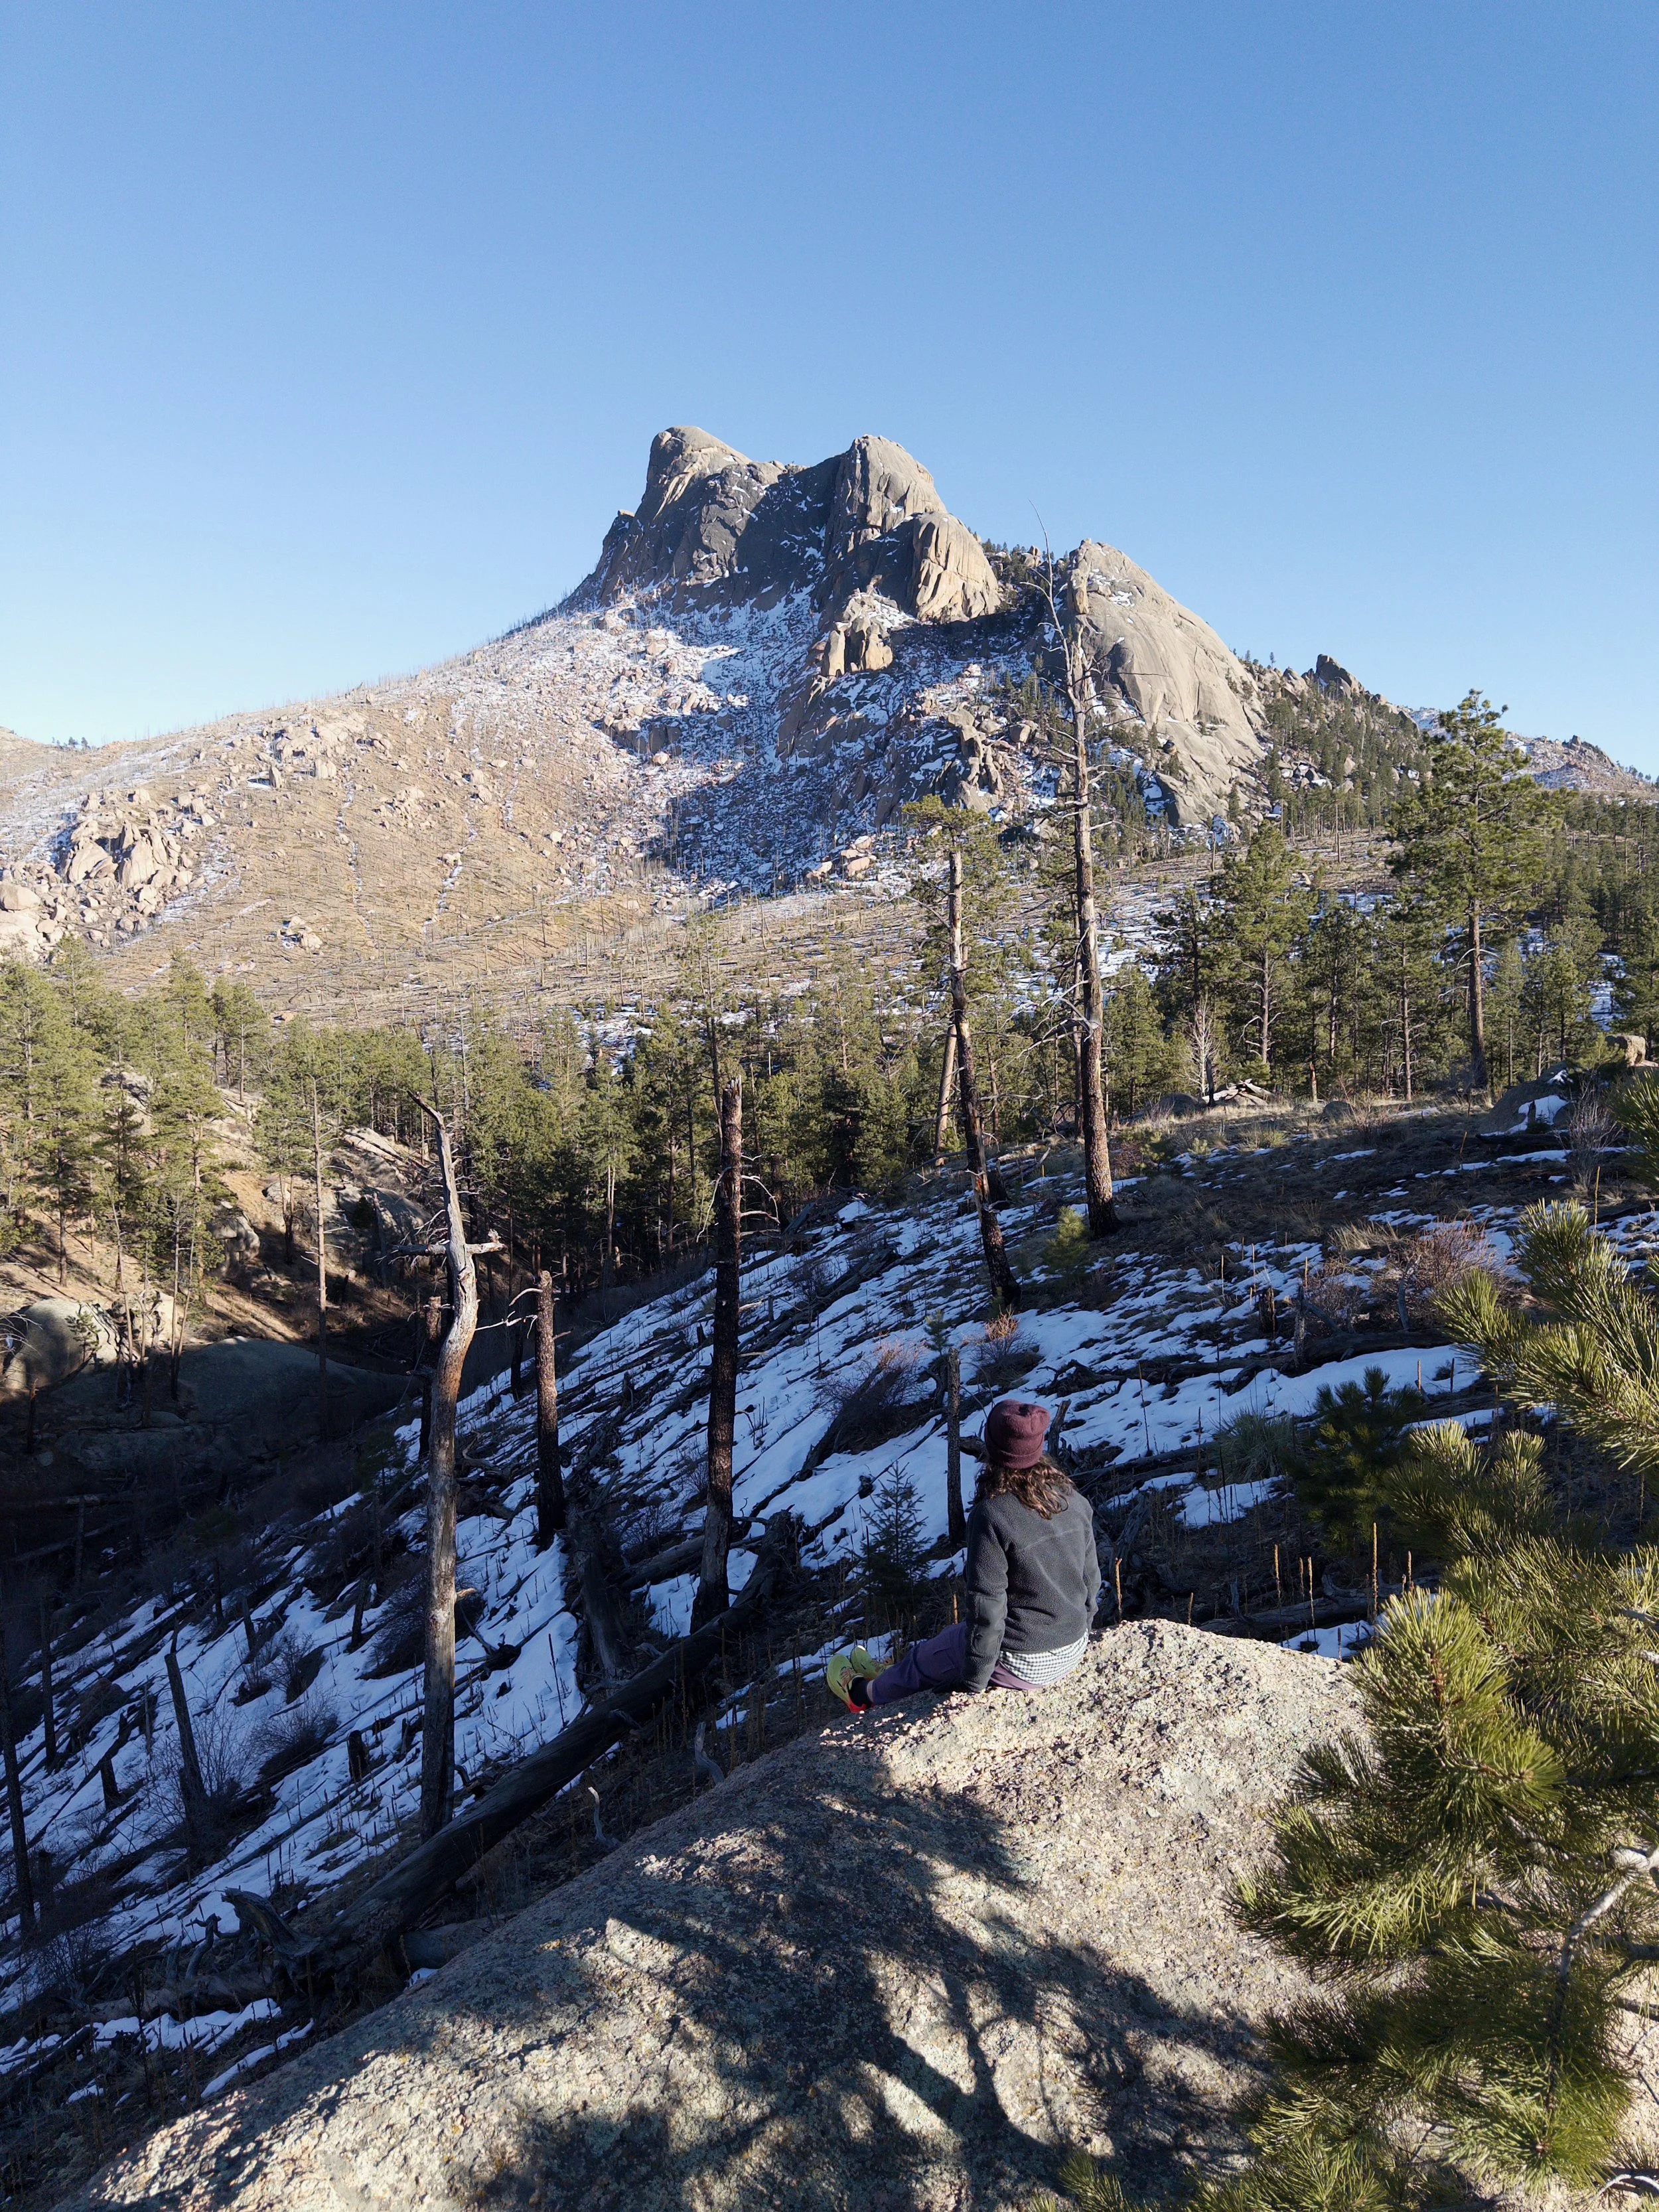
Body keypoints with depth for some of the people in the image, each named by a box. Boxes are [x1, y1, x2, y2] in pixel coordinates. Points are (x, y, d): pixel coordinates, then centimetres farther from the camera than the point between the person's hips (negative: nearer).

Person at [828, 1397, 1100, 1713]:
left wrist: (972, 1686, -9)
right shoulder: (1076, 1502, -7)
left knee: (925, 1657, 23)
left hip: (1022, 1663, -6)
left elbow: (987, 1610, -21)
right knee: (954, 1636, 30)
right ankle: (890, 1674, 55)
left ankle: (864, 1693, 52)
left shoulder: (991, 1516, -26)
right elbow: (1092, 1580, 5)